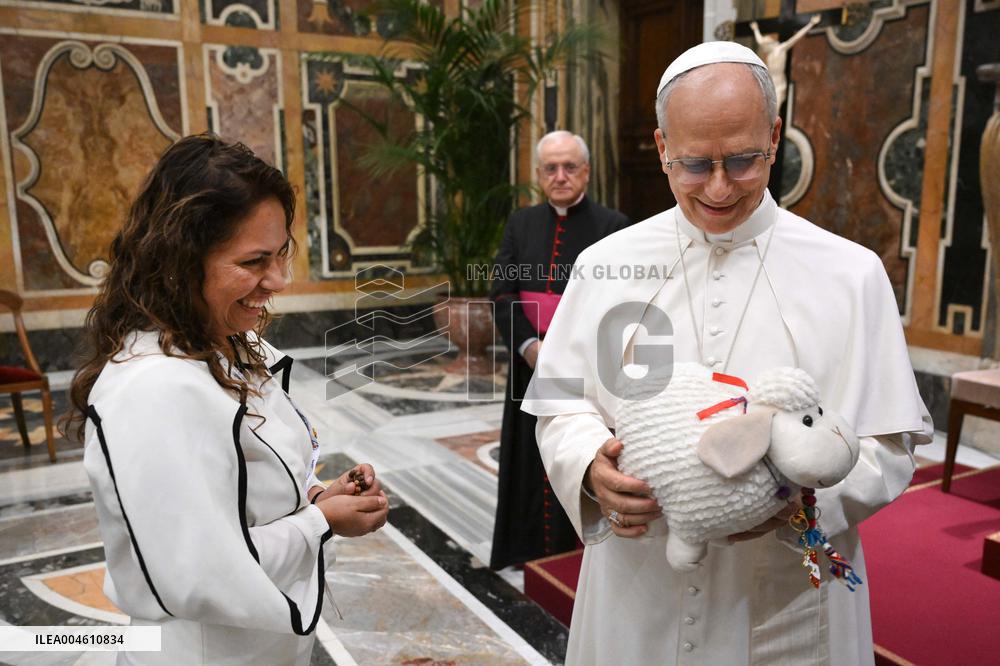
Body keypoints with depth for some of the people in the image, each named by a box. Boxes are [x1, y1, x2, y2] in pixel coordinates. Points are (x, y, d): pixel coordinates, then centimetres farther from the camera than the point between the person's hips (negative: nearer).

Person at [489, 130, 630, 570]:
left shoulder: (613, 227, -4)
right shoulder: (521, 225, 8)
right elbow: (501, 293, 0)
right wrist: (531, 347, -14)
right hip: (532, 369, 4)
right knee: (535, 465, 11)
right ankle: (533, 551, 26)